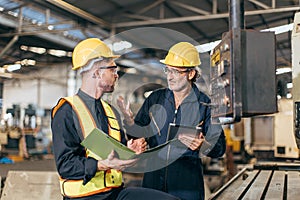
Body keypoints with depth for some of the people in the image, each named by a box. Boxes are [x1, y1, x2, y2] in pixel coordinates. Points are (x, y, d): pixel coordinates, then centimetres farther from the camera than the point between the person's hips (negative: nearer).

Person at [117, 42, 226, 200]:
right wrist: (129, 119, -12)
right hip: (154, 175, 3)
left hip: (187, 181, -2)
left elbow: (219, 148, -4)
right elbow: (138, 133, 6)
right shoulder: (155, 98, 5)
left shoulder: (205, 104, -4)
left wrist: (201, 145, -24)